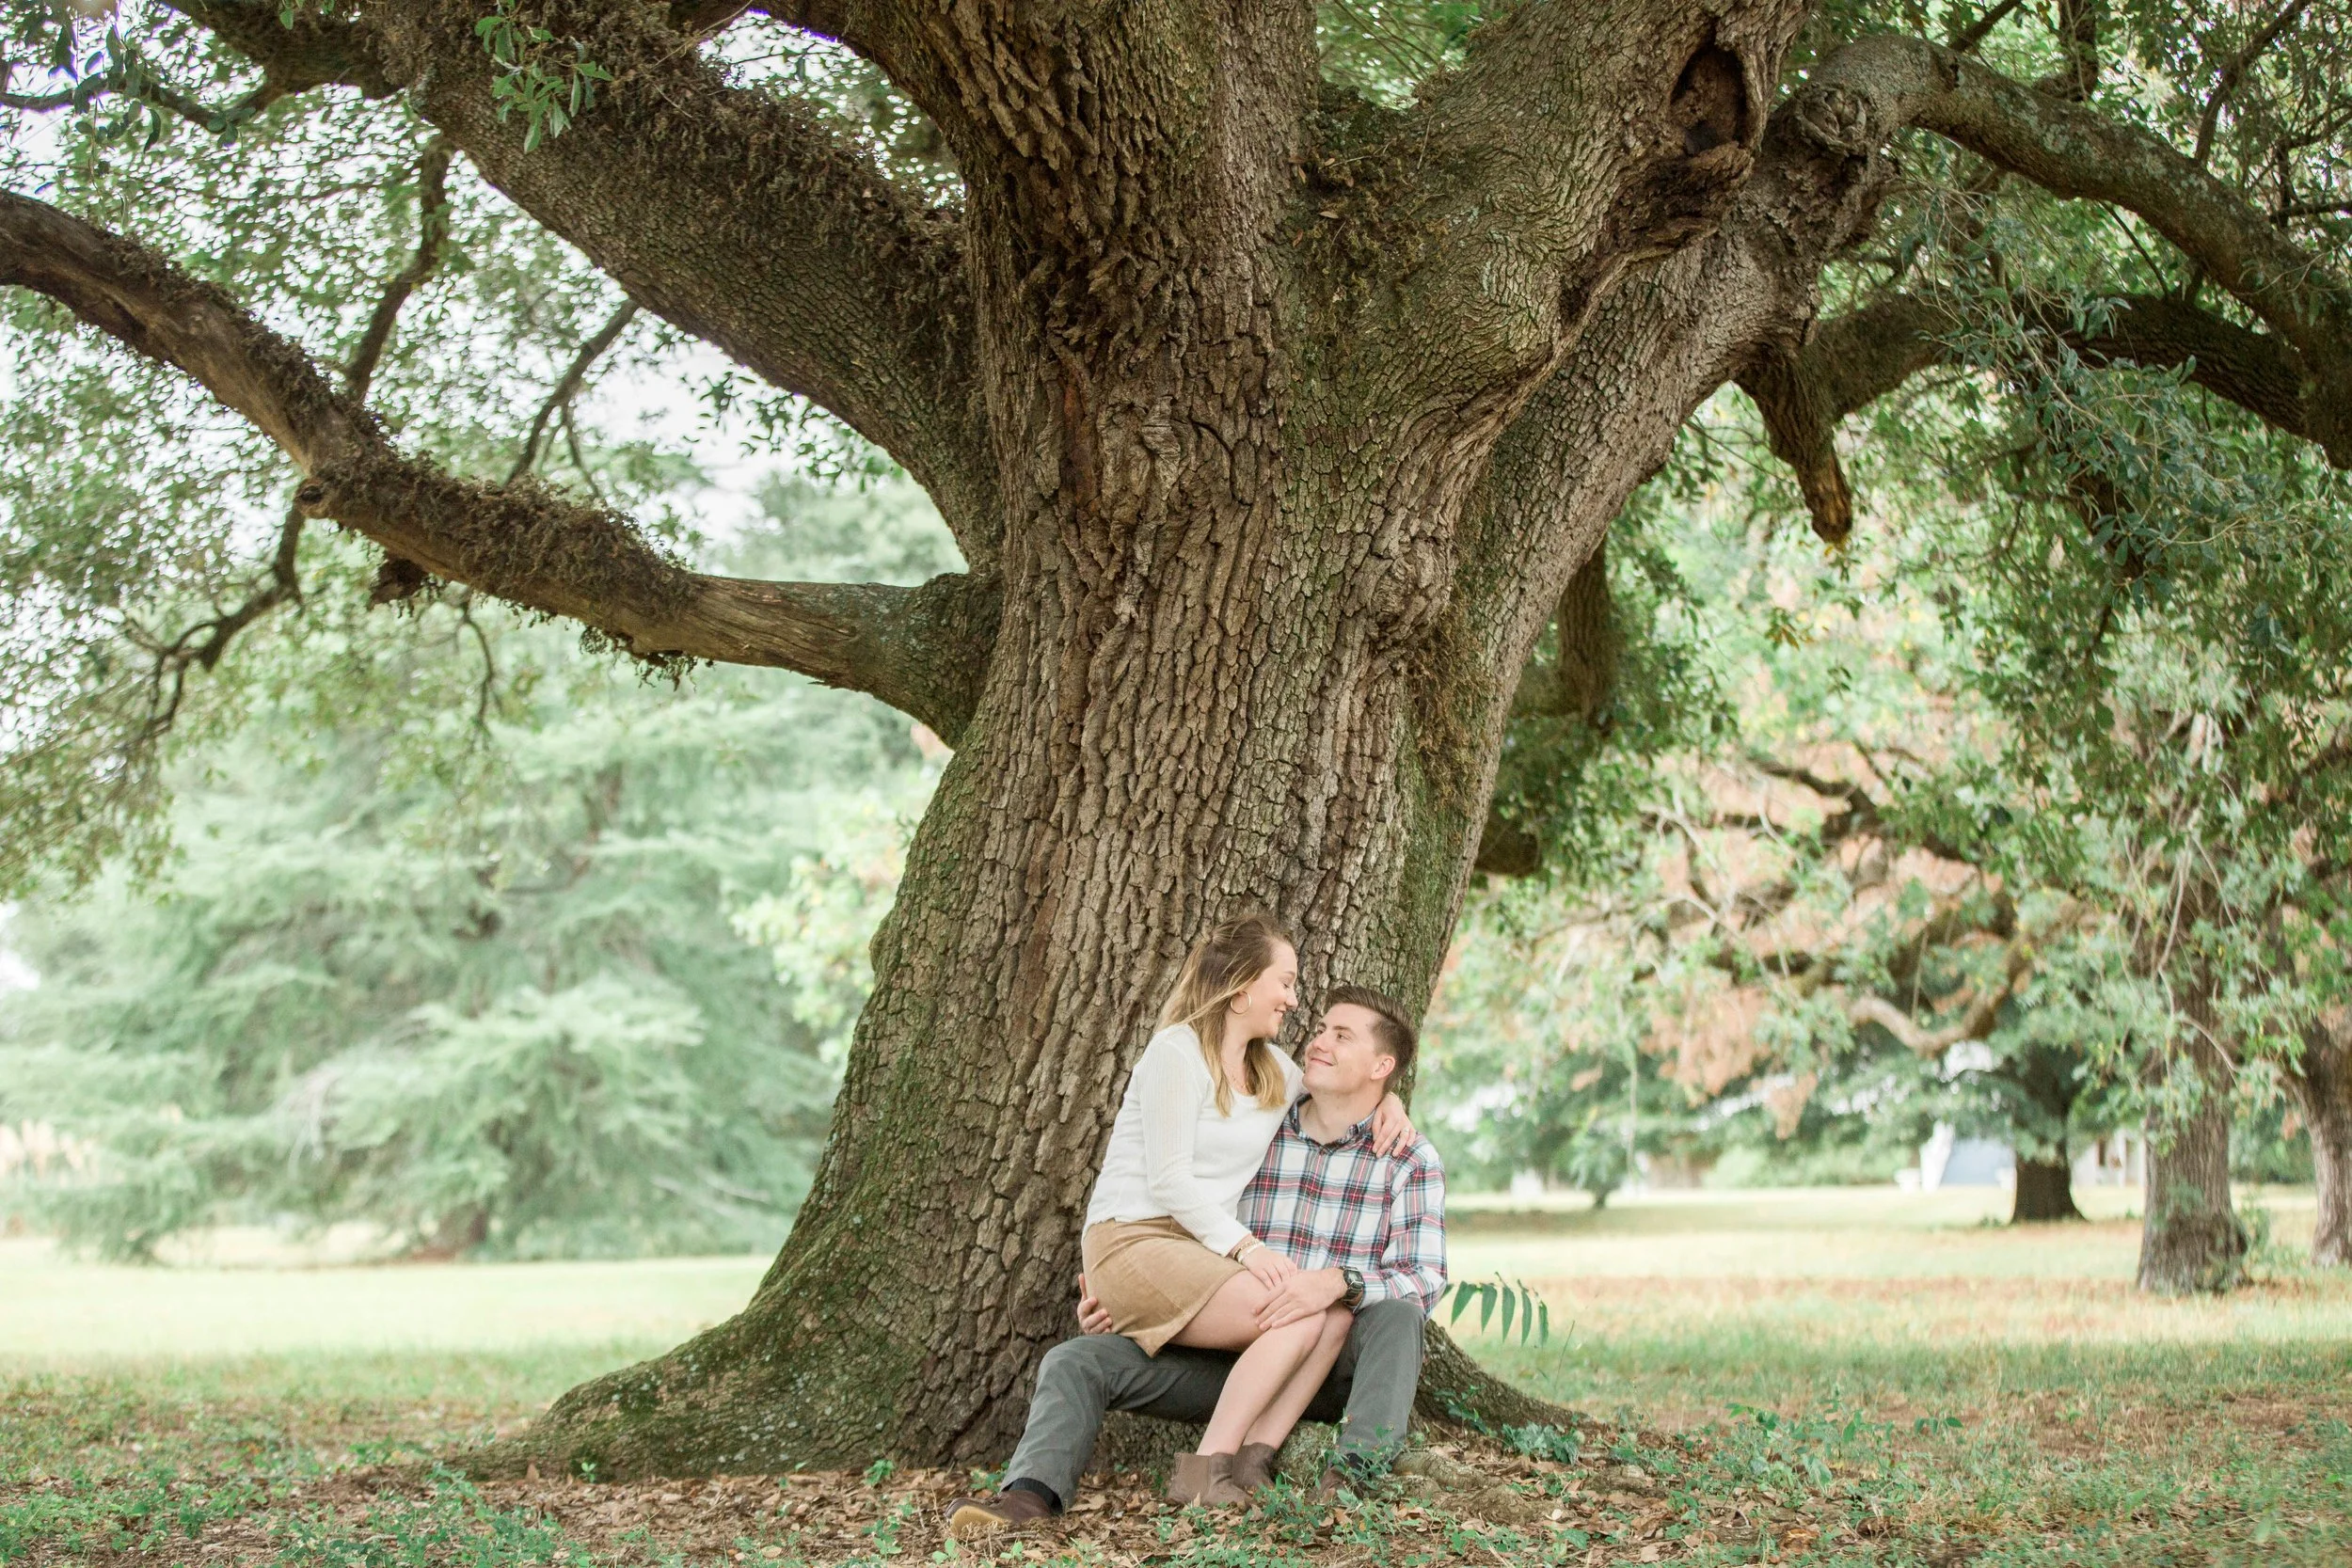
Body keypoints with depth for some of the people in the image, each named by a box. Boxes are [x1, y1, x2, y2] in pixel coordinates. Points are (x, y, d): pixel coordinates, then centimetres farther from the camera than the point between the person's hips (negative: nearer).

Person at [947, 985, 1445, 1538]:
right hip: (1232, 1357, 3)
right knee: (1076, 1360, -15)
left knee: (1396, 1314, -35)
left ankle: (1350, 1476, -44)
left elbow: (1424, 1282, -12)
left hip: (1336, 1369, -3)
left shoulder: (1410, 1161, 0)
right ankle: (1030, 1493, -40)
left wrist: (1340, 1282, -32)